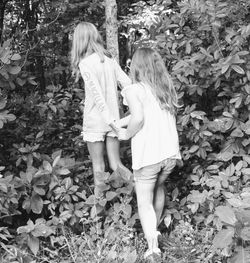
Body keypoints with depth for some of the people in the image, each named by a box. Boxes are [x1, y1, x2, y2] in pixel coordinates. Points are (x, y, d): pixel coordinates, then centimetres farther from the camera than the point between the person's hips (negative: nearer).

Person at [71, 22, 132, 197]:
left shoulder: (85, 64, -13)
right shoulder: (109, 59, 5)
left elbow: (97, 94, -20)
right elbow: (128, 84, -1)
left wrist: (109, 120, -22)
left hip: (95, 122, -5)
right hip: (113, 119, 5)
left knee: (98, 165, 8)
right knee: (116, 164, 14)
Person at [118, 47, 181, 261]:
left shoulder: (134, 90, -7)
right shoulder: (167, 88, 12)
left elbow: (138, 118, -21)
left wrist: (126, 134, -3)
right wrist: (120, 122, 21)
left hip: (147, 154, -5)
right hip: (171, 152, 6)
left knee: (144, 202, 6)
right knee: (159, 188, 29)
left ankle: (153, 245, -8)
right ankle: (155, 229, 43)